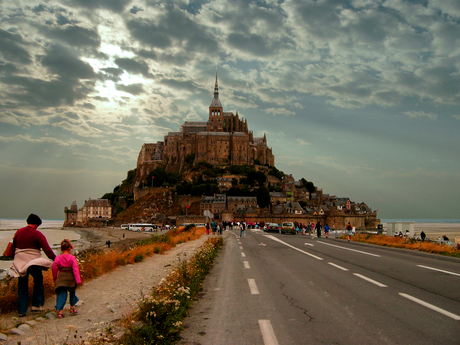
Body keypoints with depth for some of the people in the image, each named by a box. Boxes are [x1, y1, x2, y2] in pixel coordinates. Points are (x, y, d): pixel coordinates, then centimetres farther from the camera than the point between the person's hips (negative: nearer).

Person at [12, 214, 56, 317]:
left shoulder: (18, 232, 8)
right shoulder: (37, 234, -9)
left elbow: (14, 246, 17)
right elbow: (47, 249, -15)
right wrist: (55, 259, -12)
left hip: (20, 262, 5)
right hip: (33, 262, -4)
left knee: (22, 285, 12)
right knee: (38, 282, 16)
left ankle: (22, 310, 13)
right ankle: (36, 305, 13)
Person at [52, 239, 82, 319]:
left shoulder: (58, 258, -1)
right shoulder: (72, 258, -8)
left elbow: (54, 269, 2)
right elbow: (75, 269, -12)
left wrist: (55, 279, 15)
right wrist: (78, 280, -13)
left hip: (61, 278, 1)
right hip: (71, 278, -1)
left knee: (61, 295, 3)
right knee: (72, 293, 20)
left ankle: (60, 311, -8)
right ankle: (72, 308, 30)